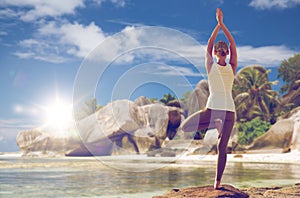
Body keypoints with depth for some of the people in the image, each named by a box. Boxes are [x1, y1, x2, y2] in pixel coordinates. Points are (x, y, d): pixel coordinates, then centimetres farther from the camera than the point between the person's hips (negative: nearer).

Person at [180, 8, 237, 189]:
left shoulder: (211, 67, -1)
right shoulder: (232, 68, 3)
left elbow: (209, 44, 9)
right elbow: (233, 44, 9)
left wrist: (218, 24, 11)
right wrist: (222, 23, 7)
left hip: (212, 109, -3)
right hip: (229, 111, 3)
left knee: (185, 127, 10)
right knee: (222, 148, 7)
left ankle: (214, 123, -14)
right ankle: (218, 183, 4)